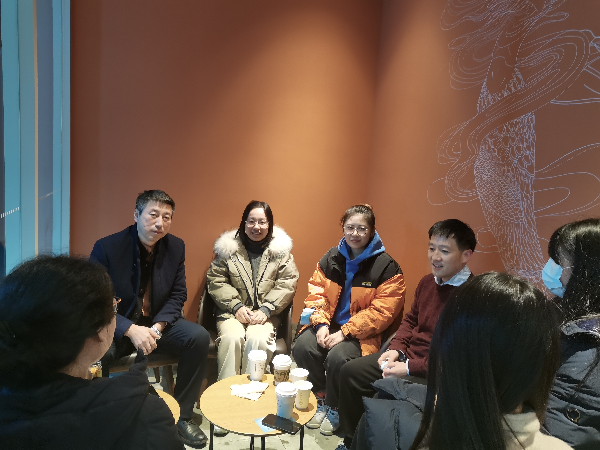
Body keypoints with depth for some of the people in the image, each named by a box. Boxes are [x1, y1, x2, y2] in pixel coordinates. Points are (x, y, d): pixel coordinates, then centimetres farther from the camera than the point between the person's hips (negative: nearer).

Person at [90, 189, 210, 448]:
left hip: (157, 323, 3)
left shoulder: (176, 247, -3)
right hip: (116, 327, -3)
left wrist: (158, 326, -17)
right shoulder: (107, 247, -14)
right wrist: (131, 330, -27)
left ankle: (182, 415, -3)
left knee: (199, 337, -21)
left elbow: (178, 295, 2)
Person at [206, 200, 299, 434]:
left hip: (265, 314, 0)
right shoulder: (227, 247, 4)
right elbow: (216, 280, 1)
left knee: (258, 339, -30)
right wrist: (236, 306, -12)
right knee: (232, 337, -29)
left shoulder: (281, 250, 4)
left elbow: (287, 285, -2)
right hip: (233, 311, 1)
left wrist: (265, 310, -14)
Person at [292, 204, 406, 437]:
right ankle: (321, 400, 6)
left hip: (363, 332, -4)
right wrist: (321, 324, -13)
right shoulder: (331, 258, 5)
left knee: (338, 357, -30)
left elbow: (383, 310, -16)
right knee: (302, 347, -20)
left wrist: (345, 332, -20)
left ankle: (334, 409, 2)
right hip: (330, 324, 5)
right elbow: (316, 292, 5)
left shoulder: (386, 266, -11)